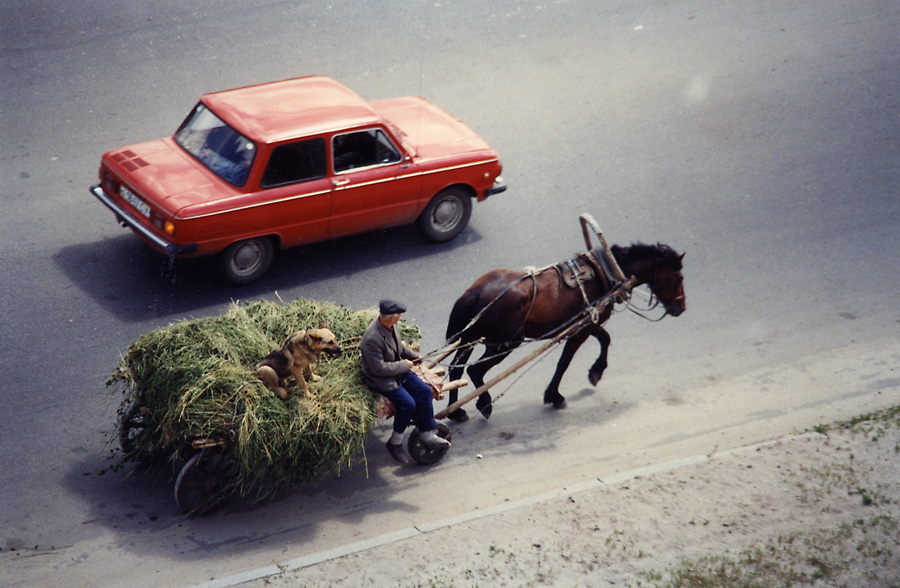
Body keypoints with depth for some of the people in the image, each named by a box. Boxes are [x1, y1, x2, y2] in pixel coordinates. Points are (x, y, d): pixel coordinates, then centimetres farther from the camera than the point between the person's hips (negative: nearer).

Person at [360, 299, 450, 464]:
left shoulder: (390, 326, -4)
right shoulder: (372, 339, -32)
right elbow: (379, 369, -27)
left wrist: (413, 356, 9)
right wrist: (404, 365, -18)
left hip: (398, 371, 9)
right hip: (380, 379, -9)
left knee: (424, 390, -2)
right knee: (407, 404, -20)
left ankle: (427, 434, 11)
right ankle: (395, 443, 1)